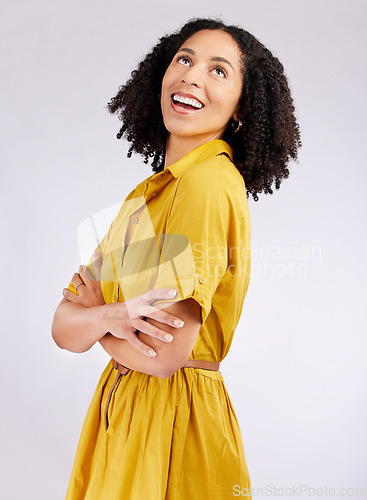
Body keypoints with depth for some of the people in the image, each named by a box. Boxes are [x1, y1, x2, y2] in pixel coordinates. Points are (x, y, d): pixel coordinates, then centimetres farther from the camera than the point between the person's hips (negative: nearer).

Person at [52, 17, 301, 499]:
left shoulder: (210, 182, -19)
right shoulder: (151, 191, 5)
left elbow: (164, 354, -24)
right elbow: (64, 329, 0)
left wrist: (92, 312, -5)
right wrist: (106, 316, -22)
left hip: (174, 421, -7)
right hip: (123, 405, 7)